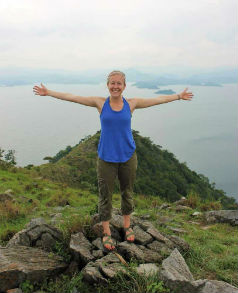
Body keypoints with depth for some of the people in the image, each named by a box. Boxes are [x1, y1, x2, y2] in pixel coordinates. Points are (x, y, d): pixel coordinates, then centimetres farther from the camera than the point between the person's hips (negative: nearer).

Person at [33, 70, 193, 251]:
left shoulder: (131, 104, 0)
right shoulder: (100, 103, -3)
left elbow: (159, 99, 10)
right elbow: (72, 98, 1)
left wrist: (179, 96, 17)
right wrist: (48, 93, 4)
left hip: (128, 157, 2)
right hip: (106, 158, -1)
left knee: (127, 192, 16)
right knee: (105, 196, 7)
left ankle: (127, 226, 38)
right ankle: (106, 233, 26)